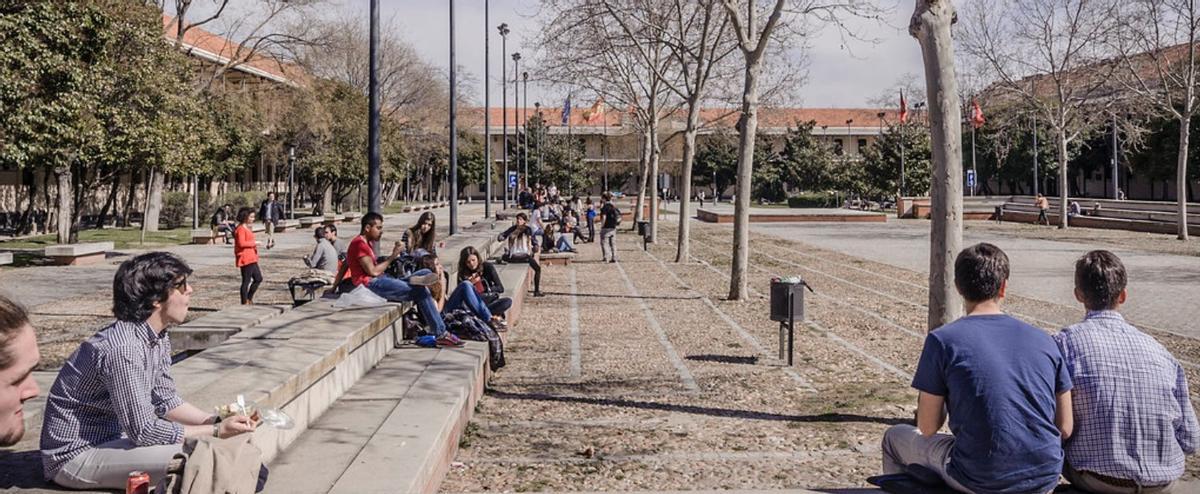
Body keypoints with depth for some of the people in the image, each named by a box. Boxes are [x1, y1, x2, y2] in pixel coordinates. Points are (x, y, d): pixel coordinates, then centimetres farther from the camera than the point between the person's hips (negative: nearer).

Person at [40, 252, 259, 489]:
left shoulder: (159, 337, 0)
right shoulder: (123, 348, -29)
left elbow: (165, 401, 9)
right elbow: (143, 431, -27)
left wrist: (217, 421, -5)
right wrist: (216, 431, -21)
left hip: (112, 435, 9)